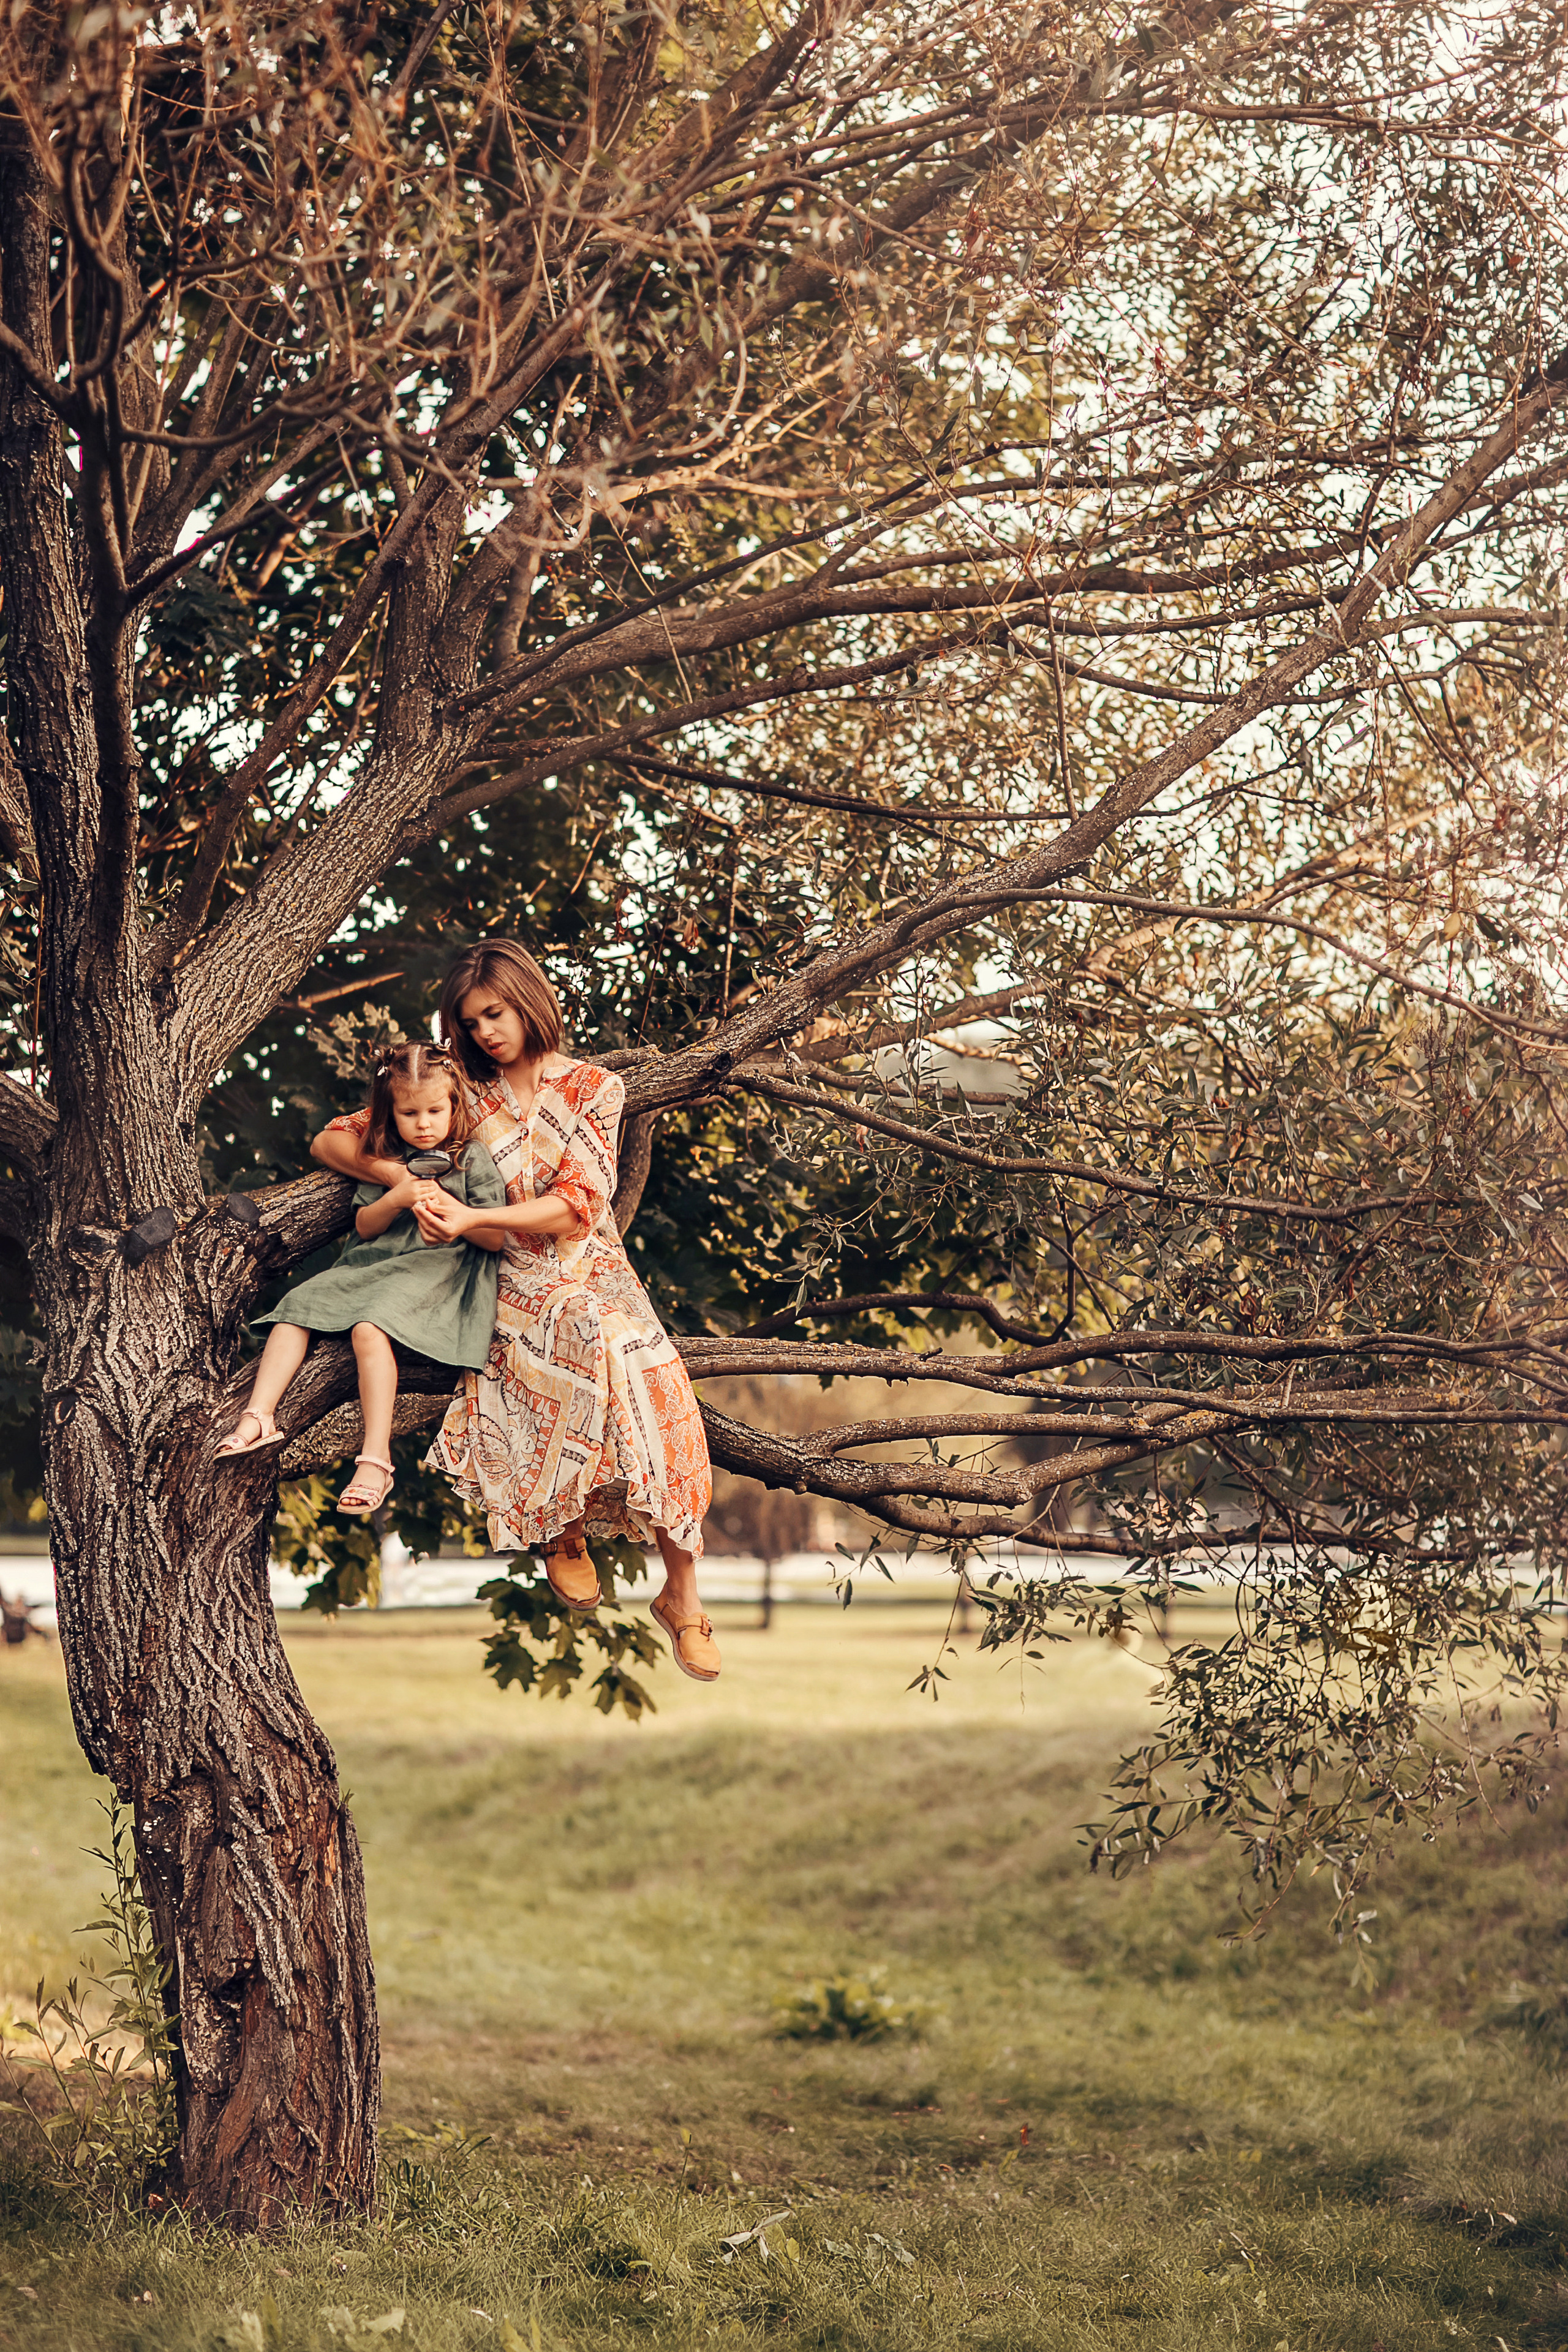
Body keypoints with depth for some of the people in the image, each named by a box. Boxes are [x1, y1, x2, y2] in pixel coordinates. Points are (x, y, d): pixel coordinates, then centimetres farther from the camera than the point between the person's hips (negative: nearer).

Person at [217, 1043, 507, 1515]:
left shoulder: (473, 1159, 0)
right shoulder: (385, 1159, 14)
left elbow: (496, 1239, -1)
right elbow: (364, 1227, 13)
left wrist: (447, 1205, -16)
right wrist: (396, 1197, -7)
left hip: (437, 1268, -7)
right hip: (374, 1264, 7)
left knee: (369, 1328, -32)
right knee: (297, 1307, -11)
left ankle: (375, 1459, -35)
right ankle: (259, 1415, -16)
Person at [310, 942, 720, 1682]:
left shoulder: (593, 1088, 9)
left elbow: (578, 1202, -4)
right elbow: (332, 1142, 13)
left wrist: (474, 1219, -16)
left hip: (595, 1269, 1)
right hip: (518, 1283, -1)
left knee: (654, 1395, -30)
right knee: (593, 1340, -36)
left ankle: (681, 1594, -18)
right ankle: (561, 1530, -14)